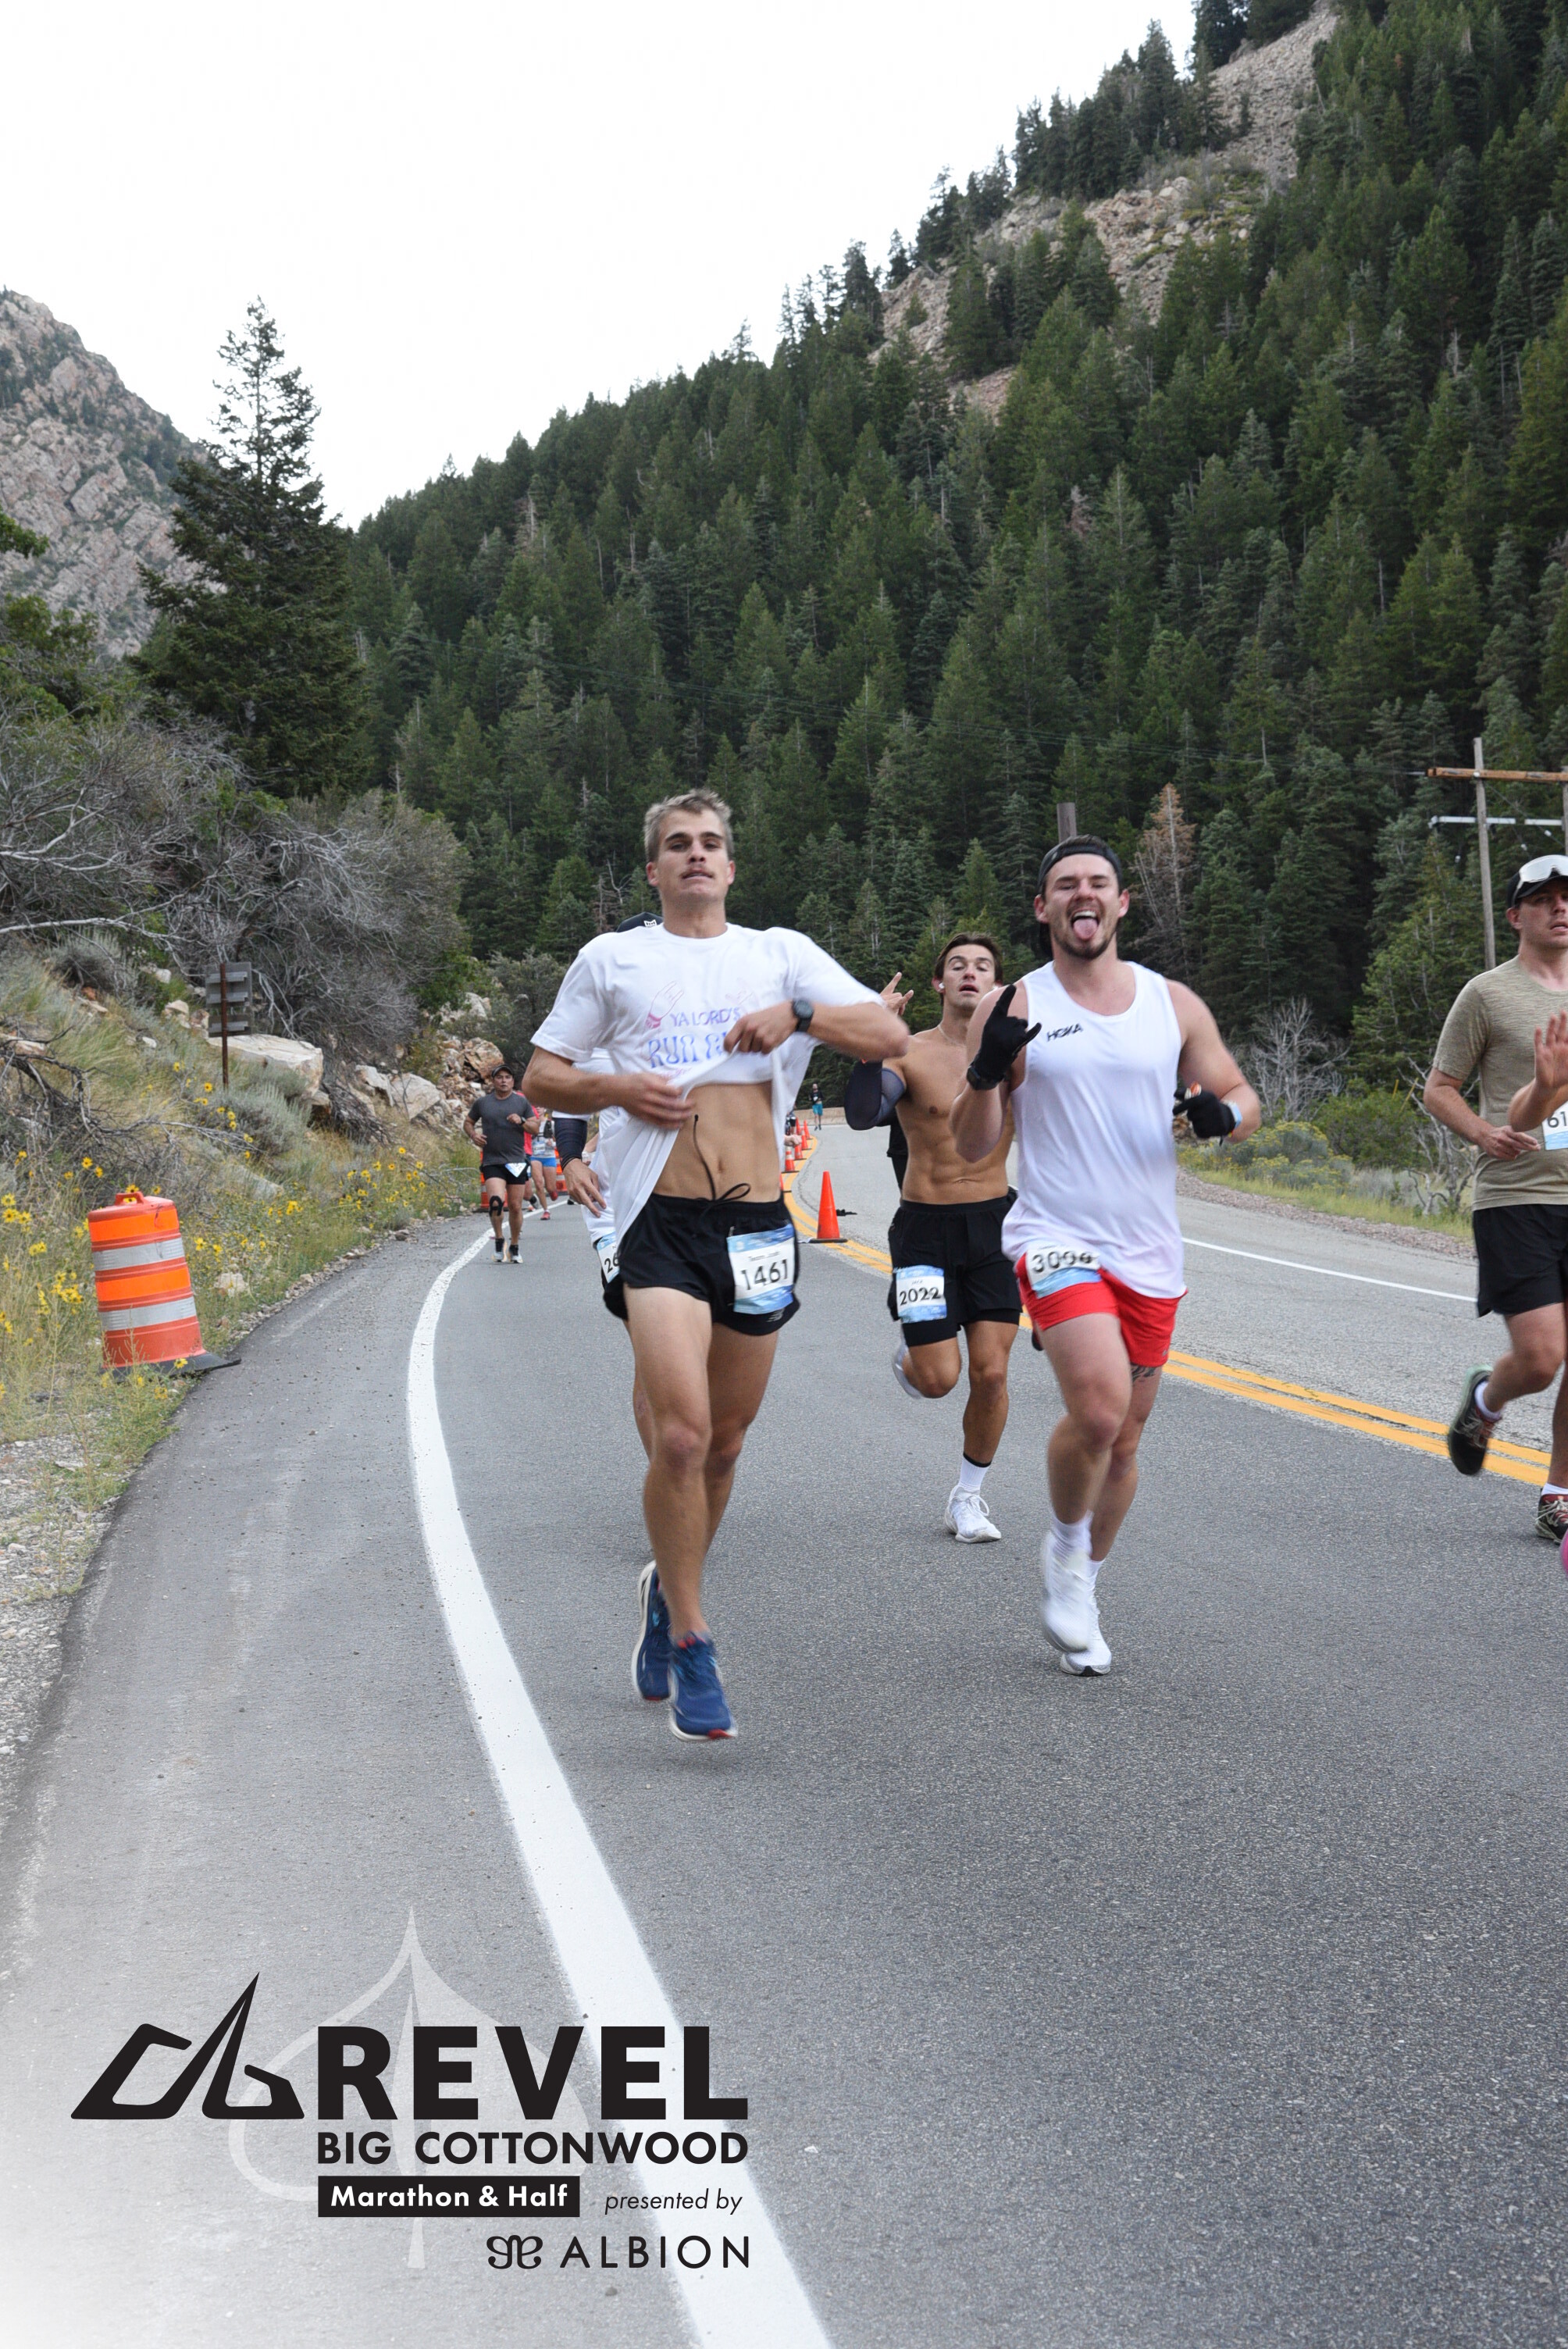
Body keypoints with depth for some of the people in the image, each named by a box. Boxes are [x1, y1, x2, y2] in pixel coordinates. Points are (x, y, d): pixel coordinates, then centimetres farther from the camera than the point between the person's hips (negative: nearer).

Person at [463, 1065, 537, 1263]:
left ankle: (514, 1247, 19)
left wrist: (521, 1121, -11)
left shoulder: (522, 1102, 8)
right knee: (496, 1202, -19)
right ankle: (499, 1241, 1)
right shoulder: (482, 1102, 7)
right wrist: (473, 1135, -1)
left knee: (515, 1206, 4)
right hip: (492, 1162, -1)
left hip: (517, 1162, 1)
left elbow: (536, 1128, 8)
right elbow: (468, 1122, 19)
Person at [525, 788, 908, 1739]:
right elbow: (543, 1078, 13)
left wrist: (801, 1015, -10)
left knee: (726, 1440, 11)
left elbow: (893, 1035, 6)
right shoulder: (612, 959, 10)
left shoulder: (782, 953, 13)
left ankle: (672, 1589, 36)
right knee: (681, 1435, -16)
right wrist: (618, 1088, -6)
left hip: (757, 1222, 3)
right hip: (664, 1222, -3)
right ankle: (690, 1646, -5)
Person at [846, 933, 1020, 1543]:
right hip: (925, 1225, -2)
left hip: (994, 1224, 2)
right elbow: (861, 1114, -23)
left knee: (990, 1373, -2)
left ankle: (969, 1494, 17)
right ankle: (911, 1351, 33)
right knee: (938, 1378, -5)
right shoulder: (910, 1054, -7)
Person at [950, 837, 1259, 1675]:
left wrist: (1221, 1112, -8)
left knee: (1123, 1441, 10)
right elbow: (970, 1146, 0)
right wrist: (987, 1070, -20)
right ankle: (1064, 1547, 3)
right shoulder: (1011, 1009, 0)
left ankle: (1080, 1591, 32)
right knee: (1099, 1406, -25)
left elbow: (1241, 1095, 16)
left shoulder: (1175, 1005, 7)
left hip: (1150, 1255, 4)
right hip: (1056, 1239, -4)